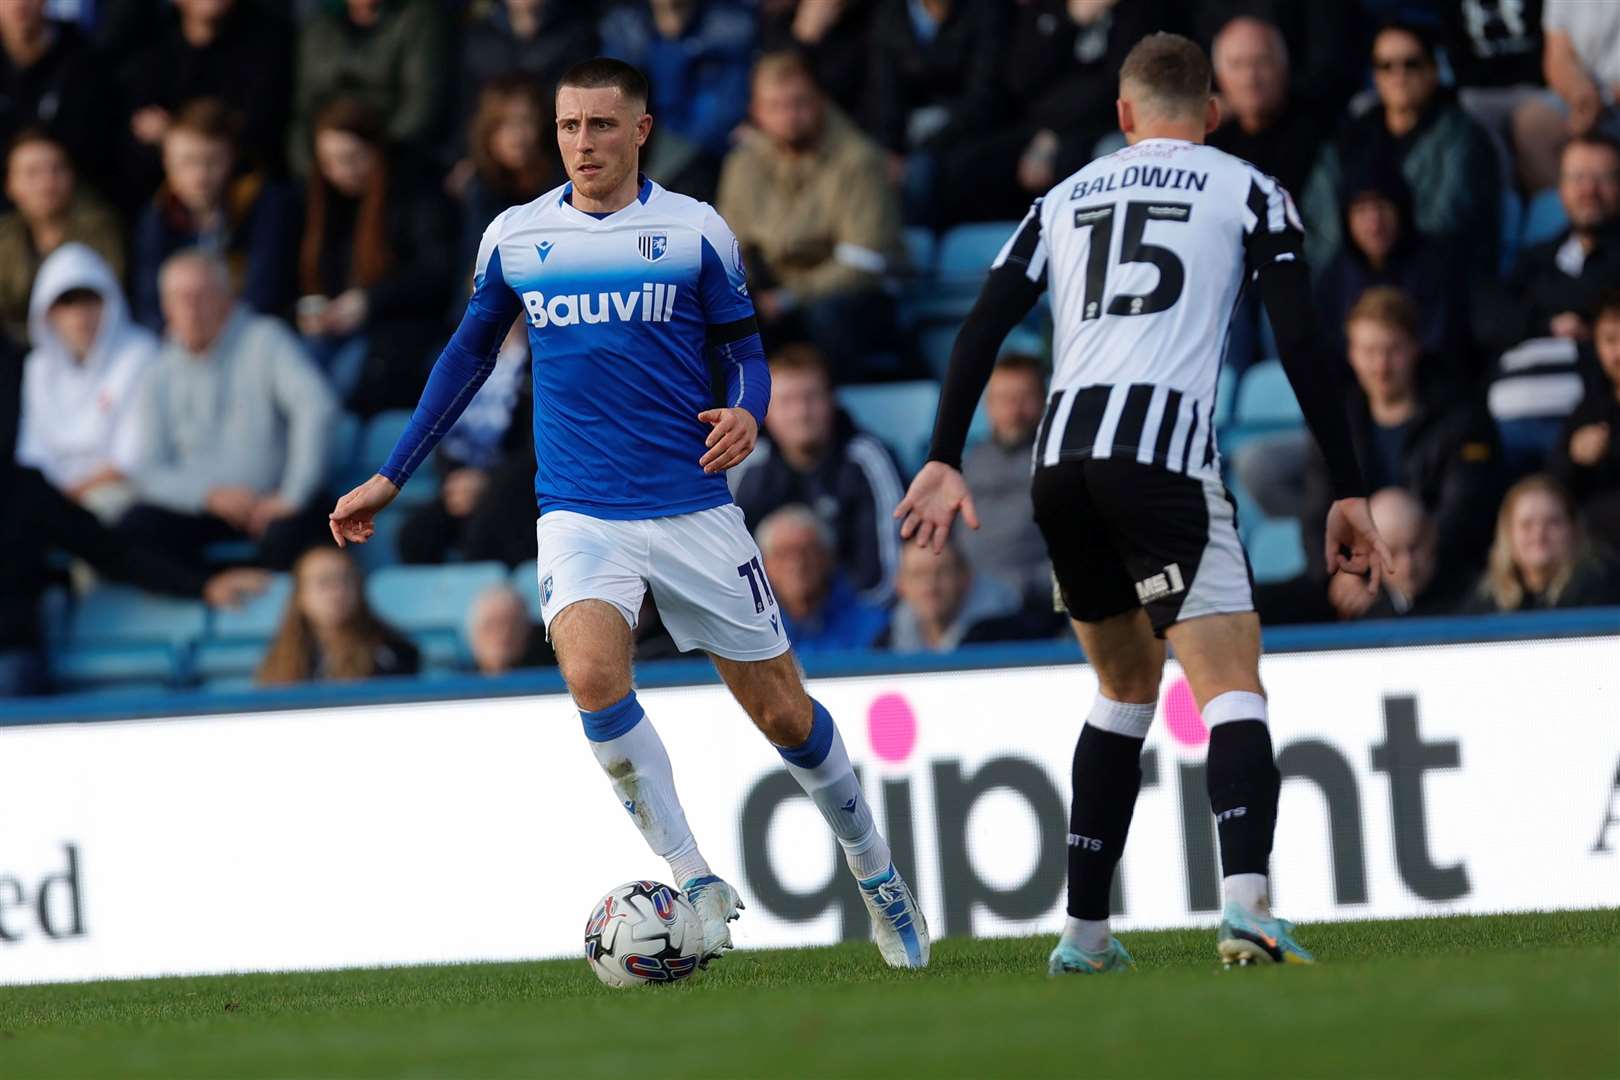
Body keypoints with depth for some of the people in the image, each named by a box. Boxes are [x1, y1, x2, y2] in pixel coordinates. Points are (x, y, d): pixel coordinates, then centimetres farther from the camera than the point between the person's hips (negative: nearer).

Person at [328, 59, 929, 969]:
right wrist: (392, 478, 17)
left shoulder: (695, 231, -1)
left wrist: (748, 414, -16)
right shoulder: (515, 237, 5)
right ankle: (696, 886, -16)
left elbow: (745, 349, 7)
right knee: (593, 674, -27)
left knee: (782, 711, 4)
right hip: (580, 511, 1)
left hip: (694, 509, -1)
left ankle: (877, 873, 28)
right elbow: (469, 356, 17)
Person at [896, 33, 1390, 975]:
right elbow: (1303, 347, 3)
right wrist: (1349, 493, 3)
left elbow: (982, 330, 14)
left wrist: (945, 464, 14)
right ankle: (1247, 901, -33)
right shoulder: (1247, 191, 12)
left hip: (1060, 461, 5)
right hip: (1165, 457, -5)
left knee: (1128, 689, 22)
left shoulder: (1066, 198, 24)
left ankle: (1085, 931, 19)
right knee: (1233, 692, -9)